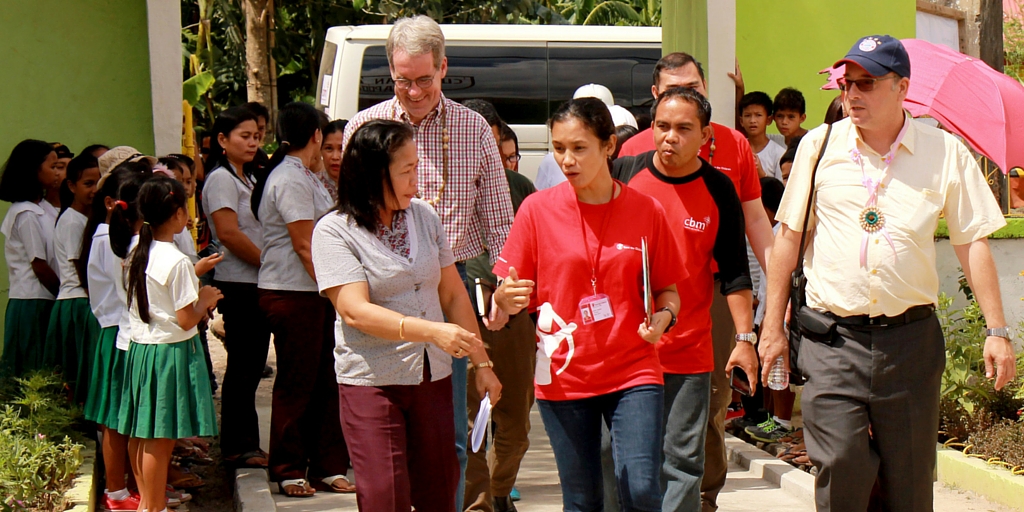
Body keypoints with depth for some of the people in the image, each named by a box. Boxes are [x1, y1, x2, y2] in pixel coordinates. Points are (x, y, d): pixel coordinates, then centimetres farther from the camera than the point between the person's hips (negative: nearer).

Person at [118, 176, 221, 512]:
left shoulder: (137, 255, 7)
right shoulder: (177, 262, -18)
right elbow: (186, 320, -18)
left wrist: (194, 273, 20)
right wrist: (206, 299, 0)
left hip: (140, 349, 9)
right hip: (170, 353, -9)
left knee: (140, 435, 16)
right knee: (160, 440, -1)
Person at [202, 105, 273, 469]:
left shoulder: (246, 179, 19)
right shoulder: (221, 179, -8)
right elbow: (229, 234, -18)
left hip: (256, 284, 9)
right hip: (238, 285, -9)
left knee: (251, 367, 11)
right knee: (242, 367, -3)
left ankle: (244, 444, 17)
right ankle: (237, 447, 4)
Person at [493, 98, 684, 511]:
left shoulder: (647, 211, 0)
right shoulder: (537, 209, -2)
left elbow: (668, 292, 8)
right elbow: (512, 294, 1)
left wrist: (663, 316, -14)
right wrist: (506, 299, -22)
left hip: (634, 372, 0)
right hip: (563, 377, 0)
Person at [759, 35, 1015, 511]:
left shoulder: (945, 152, 3)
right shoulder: (819, 145, 4)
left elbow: (972, 243, 6)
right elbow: (788, 237, 8)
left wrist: (996, 331, 0)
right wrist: (772, 327, 6)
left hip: (911, 336, 1)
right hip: (833, 340, -1)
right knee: (841, 471, -10)